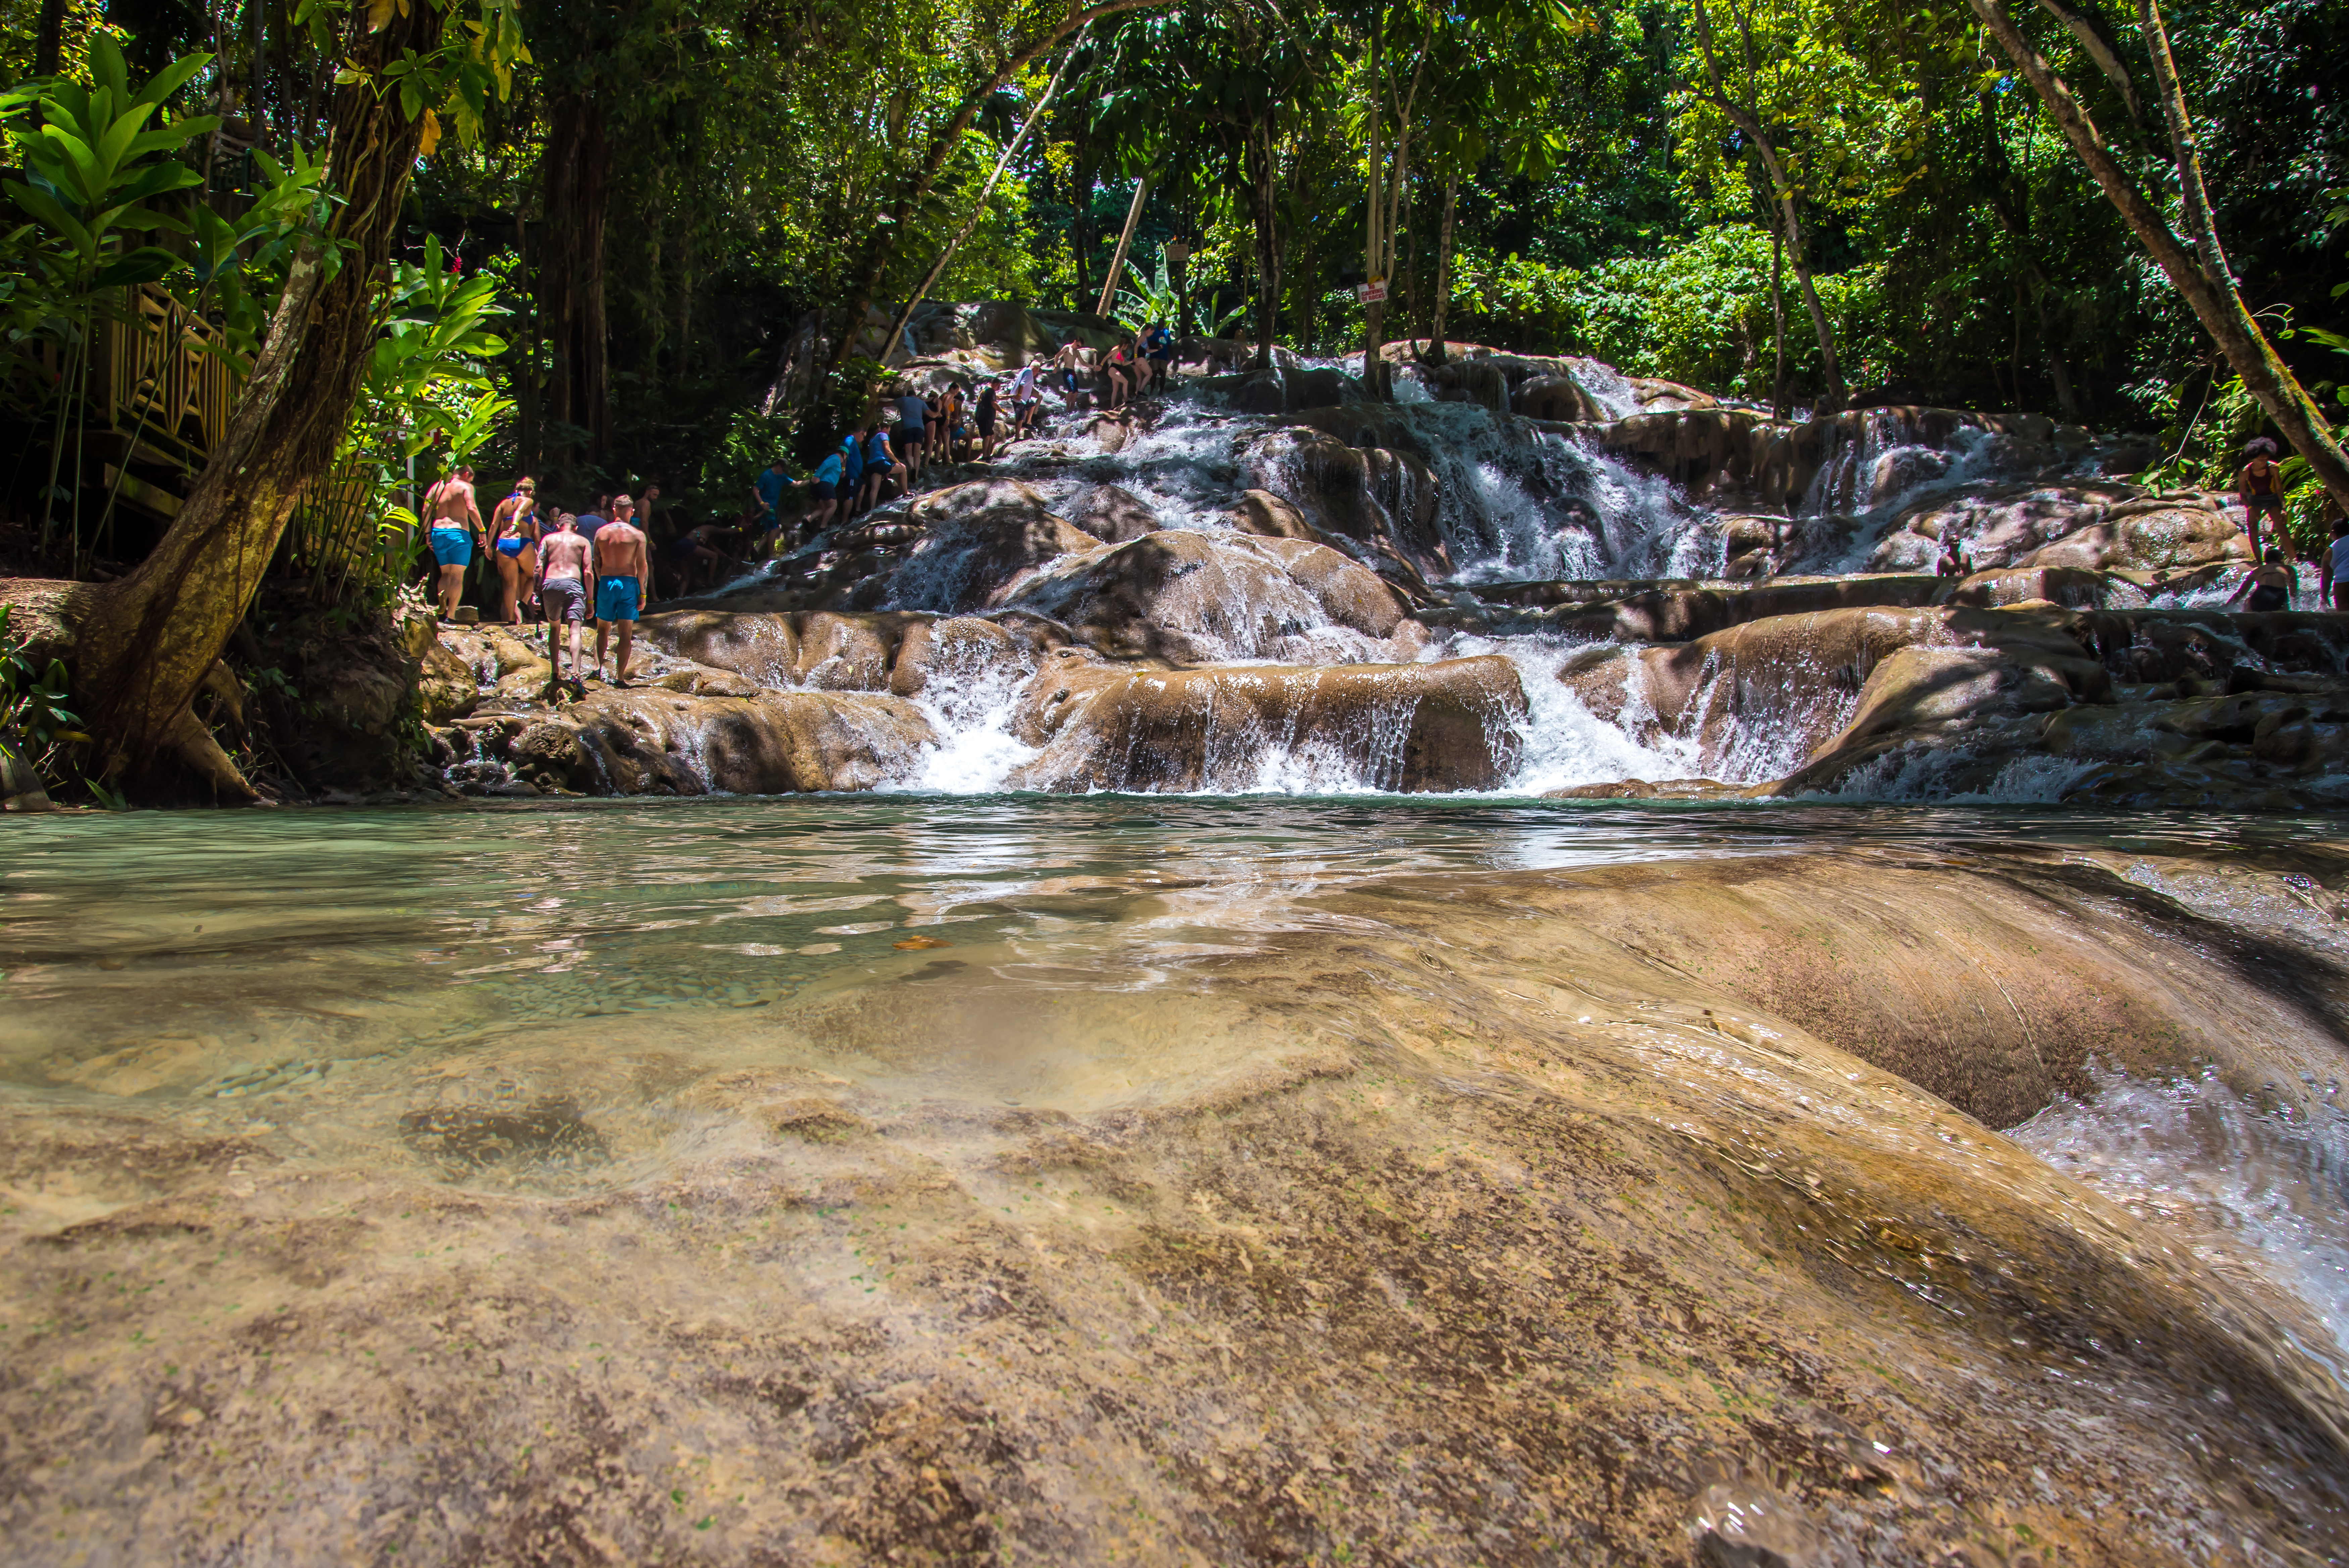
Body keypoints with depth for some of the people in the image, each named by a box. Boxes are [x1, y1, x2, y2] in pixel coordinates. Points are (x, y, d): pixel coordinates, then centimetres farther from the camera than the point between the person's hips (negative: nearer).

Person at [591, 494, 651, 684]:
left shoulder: (601, 532, 3)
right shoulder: (637, 535, -5)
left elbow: (597, 563, 7)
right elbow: (643, 566, -6)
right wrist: (643, 594, -1)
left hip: (606, 582, 2)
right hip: (629, 583, -2)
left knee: (603, 629, 17)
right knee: (626, 632, 1)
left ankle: (598, 666, 1)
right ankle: (620, 676, -2)